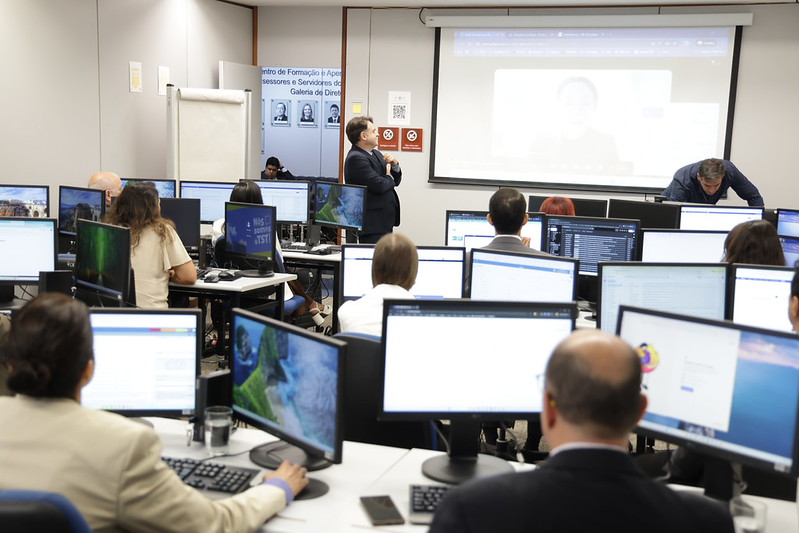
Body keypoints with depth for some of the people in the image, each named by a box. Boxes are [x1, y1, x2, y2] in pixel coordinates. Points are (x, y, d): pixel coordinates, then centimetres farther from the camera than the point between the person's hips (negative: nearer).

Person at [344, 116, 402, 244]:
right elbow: (379, 185, -22)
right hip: (372, 223, -9)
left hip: (385, 222, 9)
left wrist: (395, 165, -1)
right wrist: (389, 177, 0)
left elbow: (396, 181, 20)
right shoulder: (356, 158, -15)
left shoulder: (376, 154, 15)